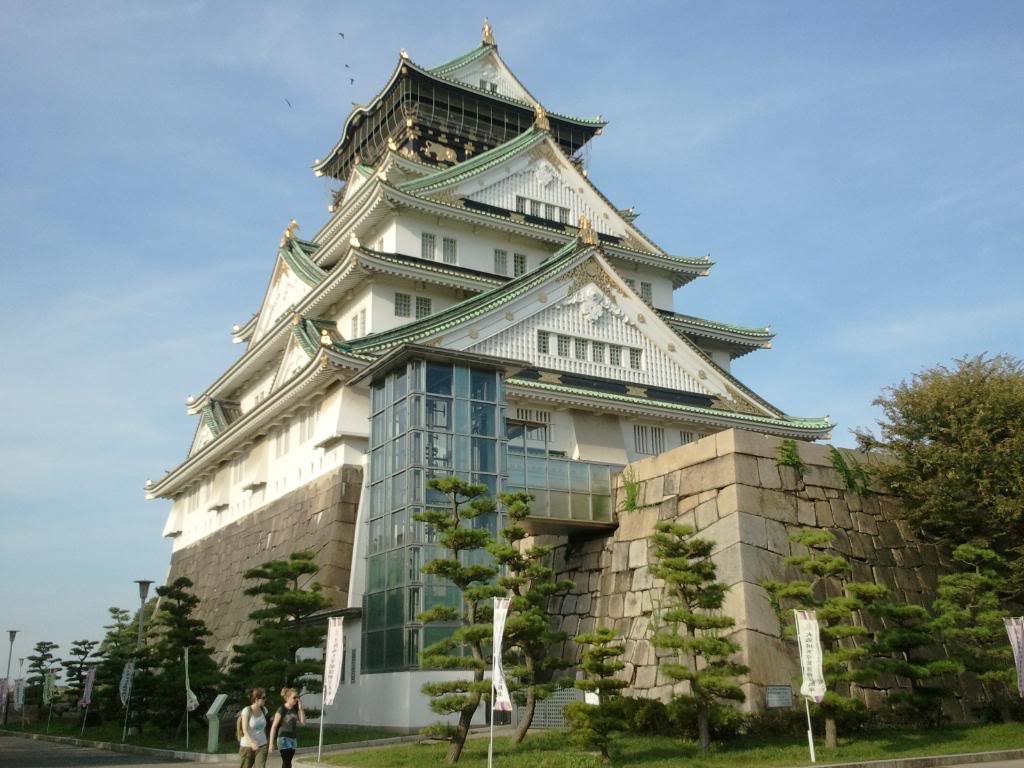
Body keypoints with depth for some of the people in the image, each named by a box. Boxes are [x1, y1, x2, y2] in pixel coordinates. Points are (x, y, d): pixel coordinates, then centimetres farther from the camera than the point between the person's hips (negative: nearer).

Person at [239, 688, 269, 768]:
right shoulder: (247, 711, -14)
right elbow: (245, 730, -22)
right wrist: (251, 742, -37)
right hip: (248, 746, -3)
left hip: (261, 746, 3)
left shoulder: (263, 710, 2)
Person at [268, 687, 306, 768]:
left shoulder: (296, 709, 5)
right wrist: (271, 743, -13)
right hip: (284, 739, -6)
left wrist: (300, 708, -7)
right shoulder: (282, 709, -12)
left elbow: (303, 722, 0)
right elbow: (274, 726, -10)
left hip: (293, 739, 6)